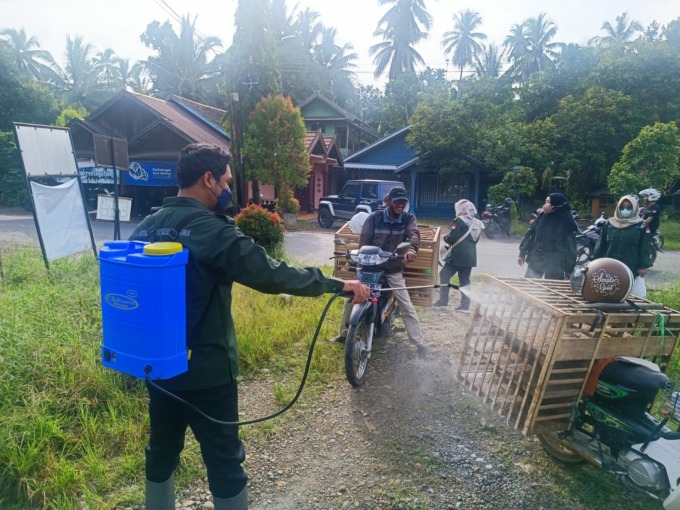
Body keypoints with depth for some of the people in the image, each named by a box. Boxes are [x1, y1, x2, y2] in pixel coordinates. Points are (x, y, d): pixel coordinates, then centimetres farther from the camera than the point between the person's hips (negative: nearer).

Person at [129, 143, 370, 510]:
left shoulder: (145, 228, 3)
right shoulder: (212, 231, -20)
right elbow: (271, 274, -23)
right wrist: (337, 284, -14)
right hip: (205, 370, -7)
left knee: (162, 451, 24)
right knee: (224, 462, 9)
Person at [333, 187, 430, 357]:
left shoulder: (408, 219, -3)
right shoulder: (374, 218, -4)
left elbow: (414, 235, -22)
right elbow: (364, 241, -4)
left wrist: (411, 249, -45)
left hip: (394, 270, -1)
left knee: (407, 307, -3)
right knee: (351, 297, 3)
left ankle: (419, 343, 5)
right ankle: (343, 334, 22)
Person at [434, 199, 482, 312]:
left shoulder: (459, 221, -11)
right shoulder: (476, 223, 13)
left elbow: (451, 238, -16)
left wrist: (445, 238, 4)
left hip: (458, 255, -7)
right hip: (470, 256, 7)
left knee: (444, 275, 3)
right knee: (465, 280, 10)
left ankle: (443, 301, 0)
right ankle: (465, 305, 8)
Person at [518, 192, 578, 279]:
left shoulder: (566, 223, -12)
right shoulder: (542, 216, 1)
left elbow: (570, 246, -11)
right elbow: (530, 234, 8)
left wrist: (569, 270, -11)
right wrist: (522, 253, 9)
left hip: (555, 265, -4)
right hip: (536, 260, 4)